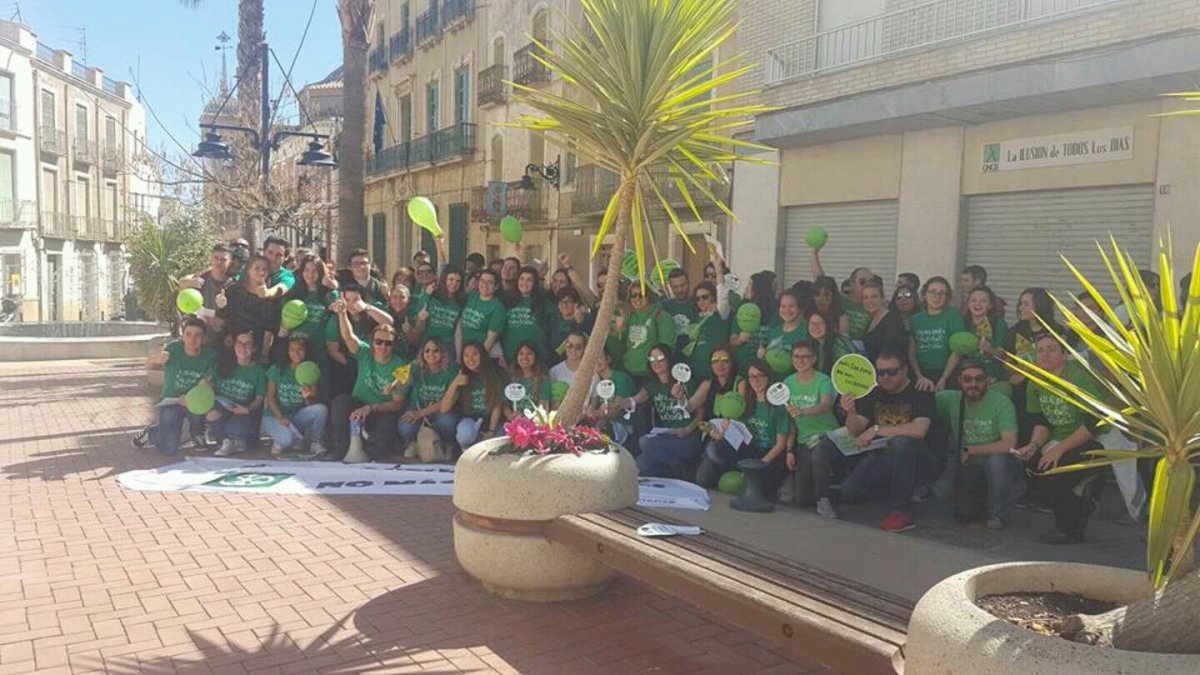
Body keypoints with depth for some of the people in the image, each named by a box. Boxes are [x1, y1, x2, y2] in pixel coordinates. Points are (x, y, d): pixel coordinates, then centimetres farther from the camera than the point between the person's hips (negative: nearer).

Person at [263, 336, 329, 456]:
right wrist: (280, 417, -17)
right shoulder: (278, 368, -1)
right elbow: (270, 396, -3)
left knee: (321, 409, -28)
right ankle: (280, 442, 4)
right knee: (287, 438, -35)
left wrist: (308, 397, -28)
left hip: (297, 416, 2)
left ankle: (313, 443, -4)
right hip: (274, 415, -2)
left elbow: (312, 405, -4)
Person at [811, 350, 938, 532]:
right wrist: (851, 413, -18)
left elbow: (918, 430, -26)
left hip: (922, 460, -4)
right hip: (884, 459, 4)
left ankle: (900, 512, -25)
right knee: (850, 490, -19)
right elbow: (855, 432, 3)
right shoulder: (874, 395, 9)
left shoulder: (920, 393, -8)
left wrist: (876, 430, -23)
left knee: (902, 443, -37)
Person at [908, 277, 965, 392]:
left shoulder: (954, 315, 0)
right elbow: (912, 352, 6)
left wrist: (943, 379, -12)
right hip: (923, 376, 3)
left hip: (948, 377, -3)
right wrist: (920, 377, -7)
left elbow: (957, 350, -6)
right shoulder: (915, 319, 9)